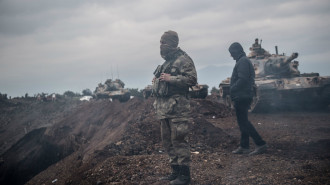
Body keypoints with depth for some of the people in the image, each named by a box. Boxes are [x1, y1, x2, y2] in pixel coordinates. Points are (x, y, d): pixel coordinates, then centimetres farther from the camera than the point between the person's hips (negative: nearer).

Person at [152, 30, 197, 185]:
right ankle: (176, 171, 23)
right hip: (164, 108, 10)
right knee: (167, 141, 13)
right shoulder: (166, 61, 20)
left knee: (178, 140, -8)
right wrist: (157, 80, 13)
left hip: (177, 107, -9)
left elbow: (192, 79, -17)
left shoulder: (183, 60, -8)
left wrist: (170, 78, -19)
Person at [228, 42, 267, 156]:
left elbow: (242, 79, -23)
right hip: (244, 96, 11)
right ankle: (244, 147, 17)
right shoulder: (244, 61, 21)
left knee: (243, 121, -10)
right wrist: (233, 89, 13)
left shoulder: (243, 61, -12)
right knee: (243, 121, 12)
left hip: (242, 96, -11)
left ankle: (260, 144, -10)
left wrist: (232, 89, -14)